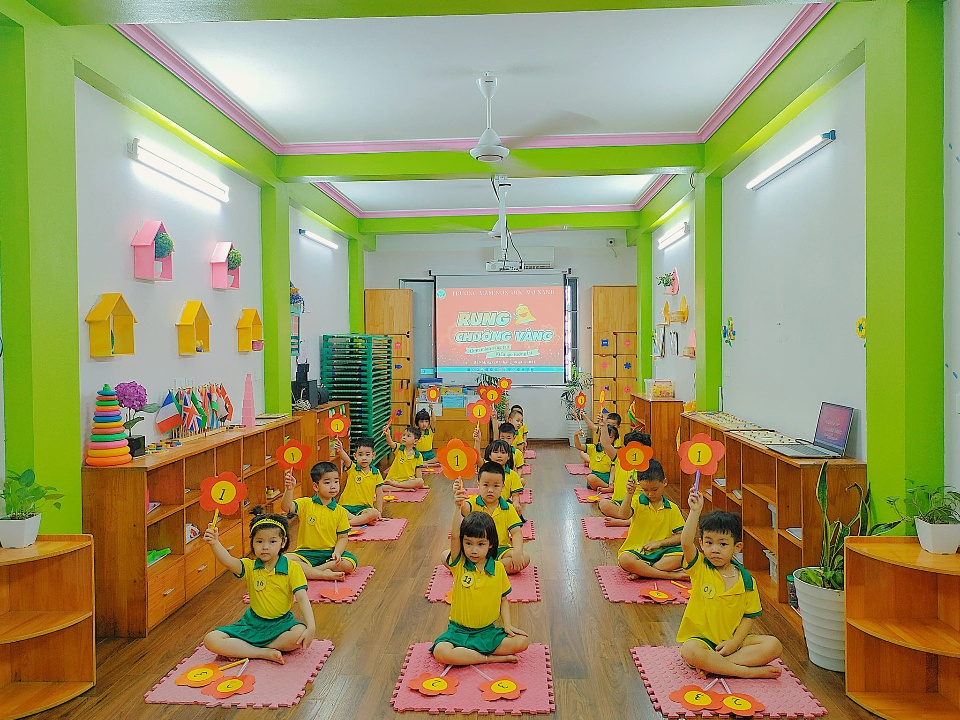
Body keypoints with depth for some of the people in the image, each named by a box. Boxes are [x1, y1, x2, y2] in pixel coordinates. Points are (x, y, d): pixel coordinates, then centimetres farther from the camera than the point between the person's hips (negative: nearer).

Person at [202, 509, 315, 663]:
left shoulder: (292, 568, -6)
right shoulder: (250, 567, -1)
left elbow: (302, 599, -14)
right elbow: (228, 562, -23)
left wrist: (311, 627, -30)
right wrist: (214, 544, -44)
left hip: (281, 624, -2)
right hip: (252, 624, 2)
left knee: (301, 634, -35)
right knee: (211, 640, -17)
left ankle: (240, 650, -19)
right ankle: (266, 653, -22)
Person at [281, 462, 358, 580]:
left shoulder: (340, 511, 3)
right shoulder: (305, 504, -2)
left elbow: (342, 537, 3)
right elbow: (286, 507, -20)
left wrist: (337, 552, -16)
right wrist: (289, 489, -37)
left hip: (330, 553, 1)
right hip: (306, 553, -1)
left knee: (351, 563, -26)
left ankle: (308, 571, -19)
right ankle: (324, 574, -25)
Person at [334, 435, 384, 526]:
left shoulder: (376, 473, 4)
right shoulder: (352, 468, -1)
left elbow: (379, 494, 9)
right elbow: (345, 458, -25)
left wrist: (379, 512, 3)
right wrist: (340, 450, -47)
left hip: (365, 508, 1)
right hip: (347, 506, -1)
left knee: (374, 513, -32)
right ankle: (364, 520, -22)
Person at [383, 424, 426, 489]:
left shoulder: (418, 456, 2)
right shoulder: (398, 448, 1)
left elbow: (418, 472, 6)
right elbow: (390, 443, -21)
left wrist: (419, 483, -9)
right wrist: (388, 435, -42)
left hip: (408, 481, 1)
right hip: (393, 479, 0)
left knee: (420, 482, -31)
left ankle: (396, 484, -22)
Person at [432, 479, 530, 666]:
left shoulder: (498, 568, -1)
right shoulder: (459, 564, -6)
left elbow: (503, 600, 10)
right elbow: (454, 537, -24)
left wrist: (507, 624, -6)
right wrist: (458, 507, -37)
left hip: (488, 631, 2)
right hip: (459, 631, -2)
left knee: (522, 641, -22)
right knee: (440, 652, -31)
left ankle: (465, 655, -13)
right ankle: (490, 658, -17)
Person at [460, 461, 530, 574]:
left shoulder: (508, 508, 3)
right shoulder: (474, 503, -3)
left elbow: (516, 532, -1)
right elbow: (464, 509, -27)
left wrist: (517, 552, -19)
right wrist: (459, 504, -52)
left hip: (500, 550, 2)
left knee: (525, 558, -24)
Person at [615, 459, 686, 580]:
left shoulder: (672, 508, 8)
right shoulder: (637, 501, 4)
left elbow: (681, 536, 4)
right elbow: (623, 516, -17)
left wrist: (659, 543, -7)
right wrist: (629, 493, -28)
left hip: (660, 552, 2)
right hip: (636, 551, -2)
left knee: (682, 555, -28)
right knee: (624, 559, -35)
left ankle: (641, 572, -23)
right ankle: (670, 575, -27)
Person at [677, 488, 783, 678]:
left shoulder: (745, 579, 1)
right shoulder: (699, 567, -4)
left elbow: (750, 615, 3)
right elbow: (686, 542, -24)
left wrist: (734, 642, -11)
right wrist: (695, 511, -29)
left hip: (733, 639, 4)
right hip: (700, 639, -3)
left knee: (773, 645, -18)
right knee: (690, 652, -35)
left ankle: (712, 665, -23)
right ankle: (749, 671, -22)